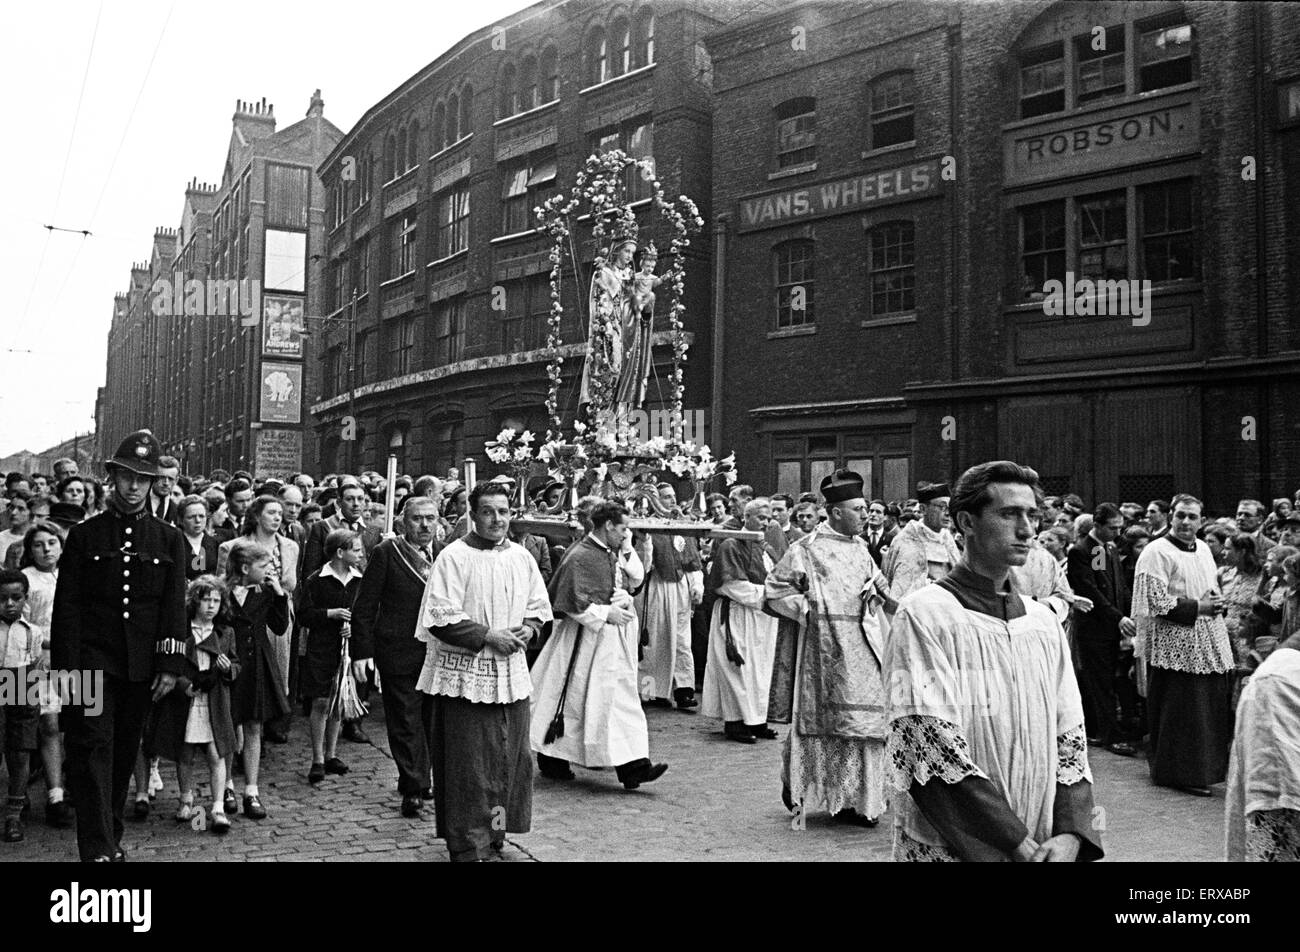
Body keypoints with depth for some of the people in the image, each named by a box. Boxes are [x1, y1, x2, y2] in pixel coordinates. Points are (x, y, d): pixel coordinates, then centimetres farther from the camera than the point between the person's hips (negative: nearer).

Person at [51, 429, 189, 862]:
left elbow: (174, 606, 4)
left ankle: (112, 835, 25)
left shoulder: (169, 539, 7)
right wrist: (65, 666, -7)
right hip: (93, 659, -2)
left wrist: (170, 665, -3)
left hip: (142, 664, 2)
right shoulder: (84, 535, 3)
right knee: (93, 746, -10)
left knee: (125, 751, 11)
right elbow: (67, 604, 0)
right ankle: (99, 848, -10)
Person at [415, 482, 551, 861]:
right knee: (469, 765, 0)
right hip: (465, 676, -6)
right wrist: (486, 636, -17)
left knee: (510, 759, 13)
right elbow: (441, 616, -14)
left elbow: (538, 607, 16)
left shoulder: (521, 557, 8)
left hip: (511, 673, 6)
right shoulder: (454, 557, -9)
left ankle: (496, 833, 29)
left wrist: (528, 629, -4)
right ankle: (469, 846, 11)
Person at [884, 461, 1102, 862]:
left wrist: (1070, 834, -11)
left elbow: (1070, 736, 3)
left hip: (1041, 846, 5)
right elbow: (931, 746, -19)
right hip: (951, 847, -5)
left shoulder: (1044, 621, 5)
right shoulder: (924, 615, -14)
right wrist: (1018, 843, -19)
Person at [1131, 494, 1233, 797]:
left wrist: (1216, 601, 4)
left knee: (1213, 709, 12)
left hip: (1209, 645, 8)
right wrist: (1197, 607, -16)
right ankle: (1181, 773, 8)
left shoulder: (1203, 549, 13)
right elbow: (1157, 601, -17)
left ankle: (1208, 766, 25)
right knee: (1182, 712, -3)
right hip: (1177, 644, -8)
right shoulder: (1156, 552, -12)